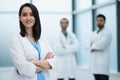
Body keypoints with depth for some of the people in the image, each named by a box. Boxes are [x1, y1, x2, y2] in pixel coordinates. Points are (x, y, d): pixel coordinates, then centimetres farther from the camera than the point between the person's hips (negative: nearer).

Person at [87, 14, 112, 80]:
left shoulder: (107, 32, -4)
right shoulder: (93, 34, 18)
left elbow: (102, 45, -15)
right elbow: (90, 46, 8)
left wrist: (94, 46, -1)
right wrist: (96, 47, -10)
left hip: (103, 62, -7)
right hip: (94, 62, 7)